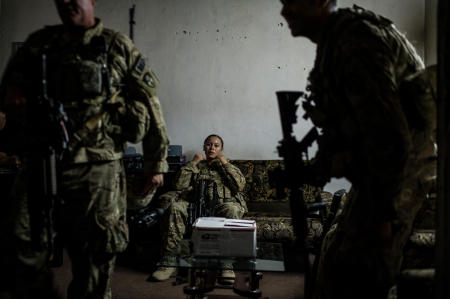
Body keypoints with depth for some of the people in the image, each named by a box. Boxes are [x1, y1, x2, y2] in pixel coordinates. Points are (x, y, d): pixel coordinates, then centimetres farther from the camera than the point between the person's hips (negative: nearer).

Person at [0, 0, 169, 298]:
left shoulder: (118, 47, 5)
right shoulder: (38, 44, 14)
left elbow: (150, 104, 5)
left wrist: (156, 163, 4)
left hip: (96, 171, -2)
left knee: (95, 259, 4)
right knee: (24, 251, 2)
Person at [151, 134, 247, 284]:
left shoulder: (228, 166, 26)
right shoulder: (197, 166, 28)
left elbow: (240, 185, 4)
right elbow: (179, 184, 9)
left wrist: (224, 163, 6)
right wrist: (193, 162, 10)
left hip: (222, 205, -1)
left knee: (232, 210, -38)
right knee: (175, 207, -29)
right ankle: (168, 260, -27)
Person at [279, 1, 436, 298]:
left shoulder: (356, 46, -23)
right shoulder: (335, 42, 11)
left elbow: (389, 136, -28)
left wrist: (384, 210, -23)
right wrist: (317, 168, 13)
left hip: (398, 174, -10)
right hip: (374, 174, 10)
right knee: (336, 256, 21)